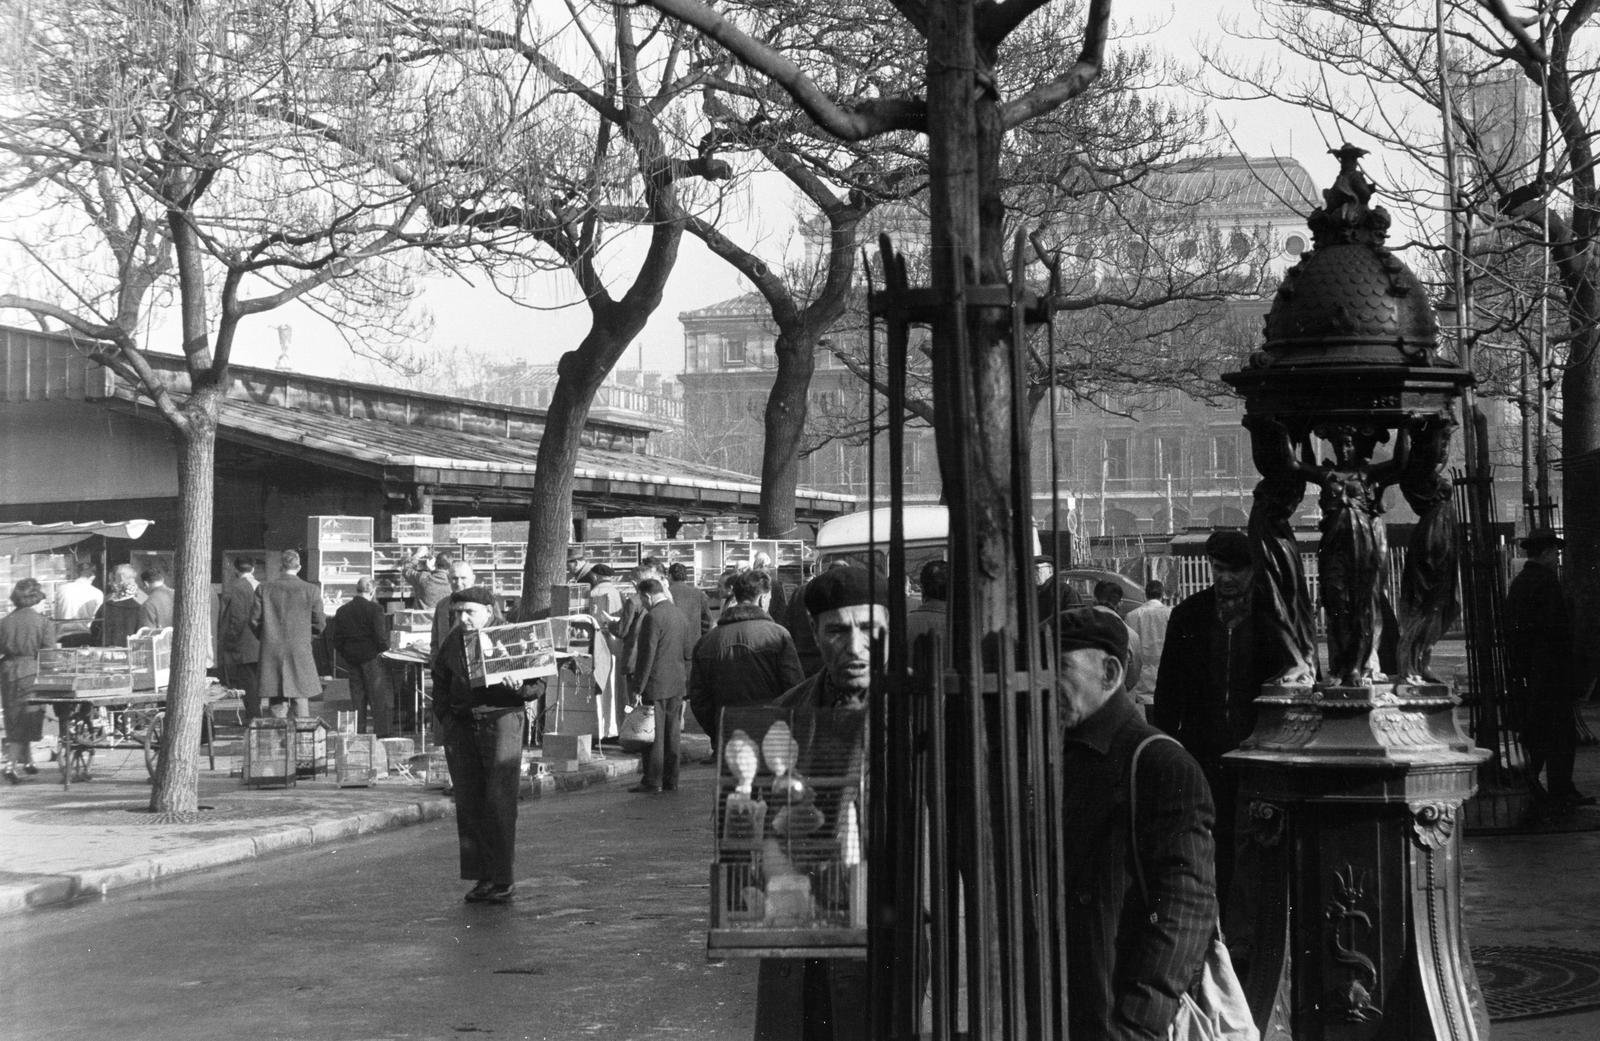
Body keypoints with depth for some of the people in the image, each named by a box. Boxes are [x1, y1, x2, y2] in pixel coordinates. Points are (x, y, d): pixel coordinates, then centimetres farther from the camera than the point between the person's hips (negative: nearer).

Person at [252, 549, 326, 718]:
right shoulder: (311, 590, -4)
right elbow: (319, 624, 1)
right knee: (300, 700, 4)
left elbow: (254, 620, 2)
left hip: (271, 653, 1)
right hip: (301, 652, -1)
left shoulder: (264, 589, -1)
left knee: (276, 704, 5)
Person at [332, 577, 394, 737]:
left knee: (357, 697, 11)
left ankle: (358, 732, 11)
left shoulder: (342, 610, 5)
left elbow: (337, 639, 6)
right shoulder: (375, 609, -11)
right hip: (371, 657, -5)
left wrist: (345, 654, 16)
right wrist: (385, 649, 3)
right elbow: (380, 636, -16)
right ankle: (382, 732, 1)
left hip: (351, 658, 5)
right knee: (378, 696, 1)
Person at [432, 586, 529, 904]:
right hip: (461, 726, 5)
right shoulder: (452, 643, 11)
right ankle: (482, 877, 13)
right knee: (468, 804, 5)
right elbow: (440, 684, 20)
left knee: (499, 803, -7)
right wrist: (444, 719, 8)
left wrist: (519, 687, -20)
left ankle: (504, 880, 0)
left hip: (500, 720, -5)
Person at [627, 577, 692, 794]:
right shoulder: (680, 615, 11)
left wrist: (638, 688, -14)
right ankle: (670, 780, 15)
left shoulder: (652, 617, -15)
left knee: (653, 735, -3)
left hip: (656, 684, -8)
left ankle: (652, 781, -1)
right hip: (677, 685, 8)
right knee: (671, 734, 11)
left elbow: (646, 655, -17)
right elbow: (688, 652, 16)